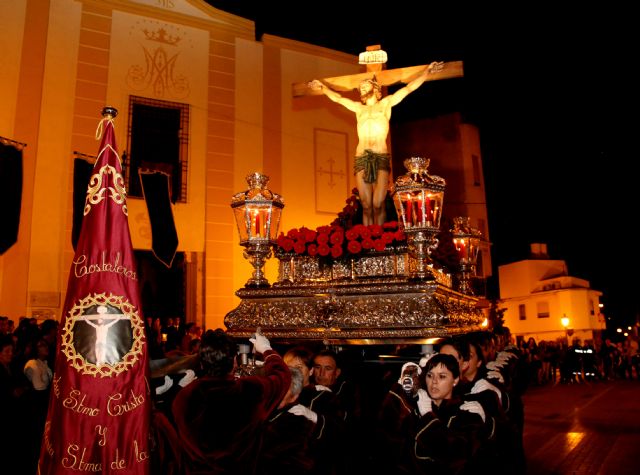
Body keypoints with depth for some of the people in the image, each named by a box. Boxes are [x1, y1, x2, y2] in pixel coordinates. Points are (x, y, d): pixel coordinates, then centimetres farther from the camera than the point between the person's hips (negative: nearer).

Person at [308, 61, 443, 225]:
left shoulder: (385, 103, 19)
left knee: (378, 205, -11)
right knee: (366, 206, -4)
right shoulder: (359, 107, 25)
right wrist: (322, 87, 45)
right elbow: (337, 97, 36)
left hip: (381, 157, -2)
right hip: (361, 159, 2)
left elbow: (408, 88, 19)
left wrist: (427, 71, 18)